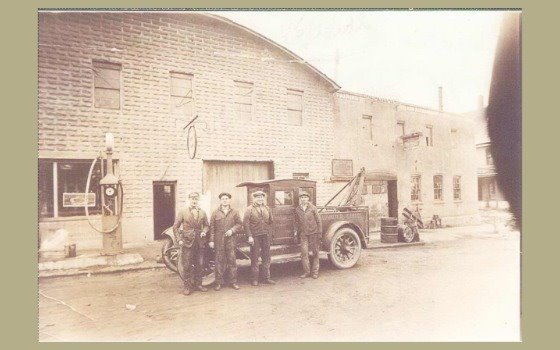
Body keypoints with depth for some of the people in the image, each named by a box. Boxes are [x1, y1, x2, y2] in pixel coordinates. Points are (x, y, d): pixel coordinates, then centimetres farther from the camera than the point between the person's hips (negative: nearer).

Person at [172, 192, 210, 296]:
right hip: (187, 241, -3)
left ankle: (198, 284, 24)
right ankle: (187, 286, 12)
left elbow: (206, 225, 15)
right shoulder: (182, 212, 0)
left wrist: (204, 231, -5)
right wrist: (179, 240, -7)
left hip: (200, 242, 3)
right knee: (186, 265, 0)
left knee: (199, 264, 10)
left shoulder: (203, 213, 8)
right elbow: (175, 227, 1)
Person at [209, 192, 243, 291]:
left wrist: (232, 230, -10)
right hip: (219, 241, 0)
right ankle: (219, 283, 13)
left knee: (232, 260, 4)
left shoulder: (235, 212, 9)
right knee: (219, 261, 4)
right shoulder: (215, 213, 7)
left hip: (231, 240, 0)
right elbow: (212, 227, 4)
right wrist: (211, 240, -1)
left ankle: (233, 282, 13)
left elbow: (239, 224, 7)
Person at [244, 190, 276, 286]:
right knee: (255, 258, 3)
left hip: (266, 236, 4)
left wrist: (270, 233, 5)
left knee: (266, 257, 8)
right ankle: (254, 279, 12)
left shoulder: (267, 208, 11)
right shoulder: (249, 209, -2)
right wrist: (249, 236, -13)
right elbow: (246, 223, -7)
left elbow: (270, 222, 14)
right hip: (255, 236, -4)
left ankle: (267, 277, 18)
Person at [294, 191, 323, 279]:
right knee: (304, 253, -2)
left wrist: (319, 233, -3)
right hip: (303, 234, 2)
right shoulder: (297, 209, 5)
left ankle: (315, 272, 17)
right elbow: (297, 221, 15)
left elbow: (318, 221, 0)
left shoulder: (313, 208, -2)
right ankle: (306, 272, 10)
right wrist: (296, 231, 8)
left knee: (315, 252, 5)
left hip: (313, 233, -2)